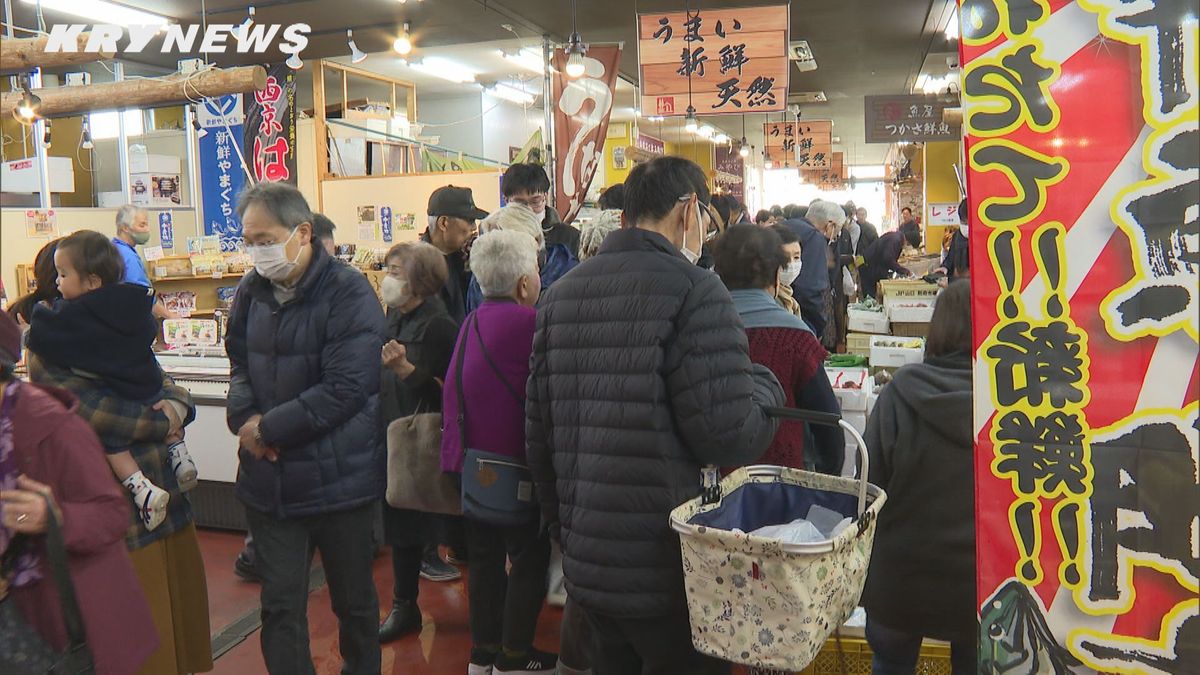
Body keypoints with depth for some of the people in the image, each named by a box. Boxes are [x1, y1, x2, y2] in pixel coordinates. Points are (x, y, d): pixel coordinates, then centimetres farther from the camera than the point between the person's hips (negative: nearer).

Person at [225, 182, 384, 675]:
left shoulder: (348, 293, -15)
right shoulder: (252, 291, 5)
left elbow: (346, 388, -21)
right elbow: (240, 364, 14)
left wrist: (267, 429, -16)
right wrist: (244, 417, -7)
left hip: (338, 479, -4)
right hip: (268, 480, 5)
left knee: (353, 599, 15)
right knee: (280, 605, 11)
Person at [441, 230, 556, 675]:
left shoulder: (472, 322, 5)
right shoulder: (529, 322, -19)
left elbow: (452, 390, 11)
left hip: (473, 460, 8)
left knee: (485, 555, 17)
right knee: (529, 558, 7)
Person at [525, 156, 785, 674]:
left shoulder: (560, 295, 6)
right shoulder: (692, 288, -14)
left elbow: (538, 434, 10)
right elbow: (730, 436, -20)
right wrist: (765, 386, 1)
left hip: (585, 568, 6)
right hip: (668, 573, -6)